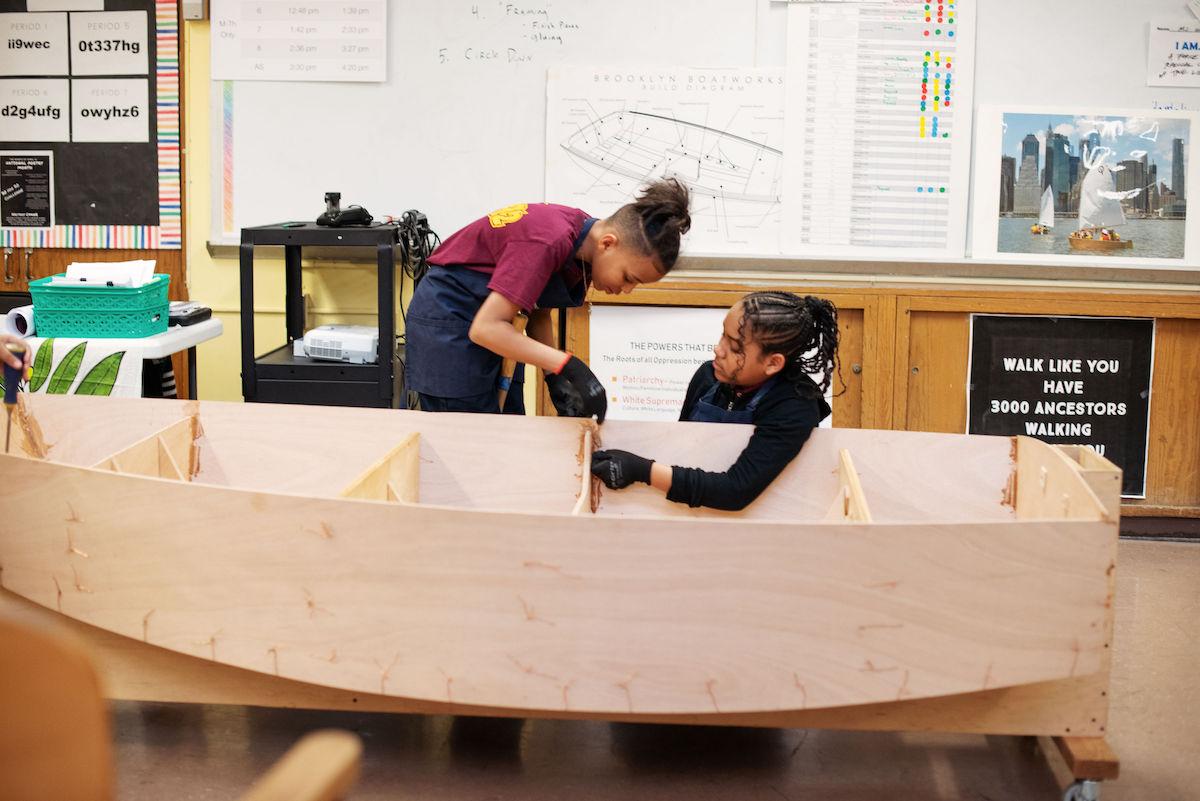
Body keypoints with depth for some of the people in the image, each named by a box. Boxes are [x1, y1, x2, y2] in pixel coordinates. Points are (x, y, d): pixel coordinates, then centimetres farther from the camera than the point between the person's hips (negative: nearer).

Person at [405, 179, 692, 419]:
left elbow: (539, 313, 5)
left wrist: (555, 378, -9)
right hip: (447, 321, -9)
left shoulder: (582, 247, -5)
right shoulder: (550, 242, -31)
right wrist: (569, 365, -37)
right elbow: (485, 328, -34)